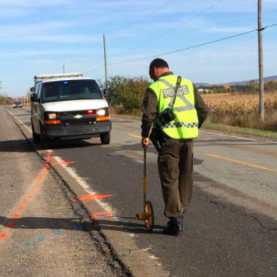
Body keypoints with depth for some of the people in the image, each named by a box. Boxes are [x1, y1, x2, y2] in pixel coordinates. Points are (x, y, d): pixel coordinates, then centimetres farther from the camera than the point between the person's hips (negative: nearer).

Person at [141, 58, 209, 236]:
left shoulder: (155, 87, -2)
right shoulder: (188, 84, 11)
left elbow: (148, 115, -12)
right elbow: (204, 110, 9)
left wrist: (145, 136, 2)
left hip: (169, 137, -4)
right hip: (188, 137, 5)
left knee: (170, 179, 4)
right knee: (186, 177, 16)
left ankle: (175, 221, 5)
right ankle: (180, 214, 25)